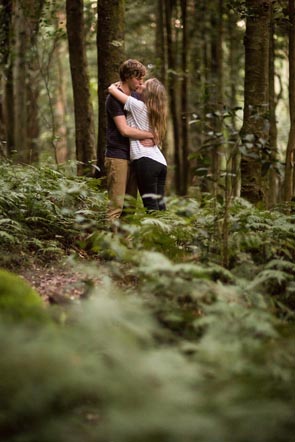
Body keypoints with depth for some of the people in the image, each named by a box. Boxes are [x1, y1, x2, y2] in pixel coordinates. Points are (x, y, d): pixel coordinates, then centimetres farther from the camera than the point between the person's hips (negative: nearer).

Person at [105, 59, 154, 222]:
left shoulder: (135, 96, 14)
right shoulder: (114, 98, -10)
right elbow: (125, 130, -18)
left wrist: (152, 140, -5)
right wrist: (151, 135, -11)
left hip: (133, 157, 8)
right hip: (117, 157, -8)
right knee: (116, 205, -11)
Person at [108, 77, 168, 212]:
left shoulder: (138, 106, -5)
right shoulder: (155, 111, 16)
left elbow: (111, 89, -4)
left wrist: (114, 86, 19)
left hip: (145, 160, -8)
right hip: (161, 162, 8)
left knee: (150, 205, -9)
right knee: (159, 203, 9)